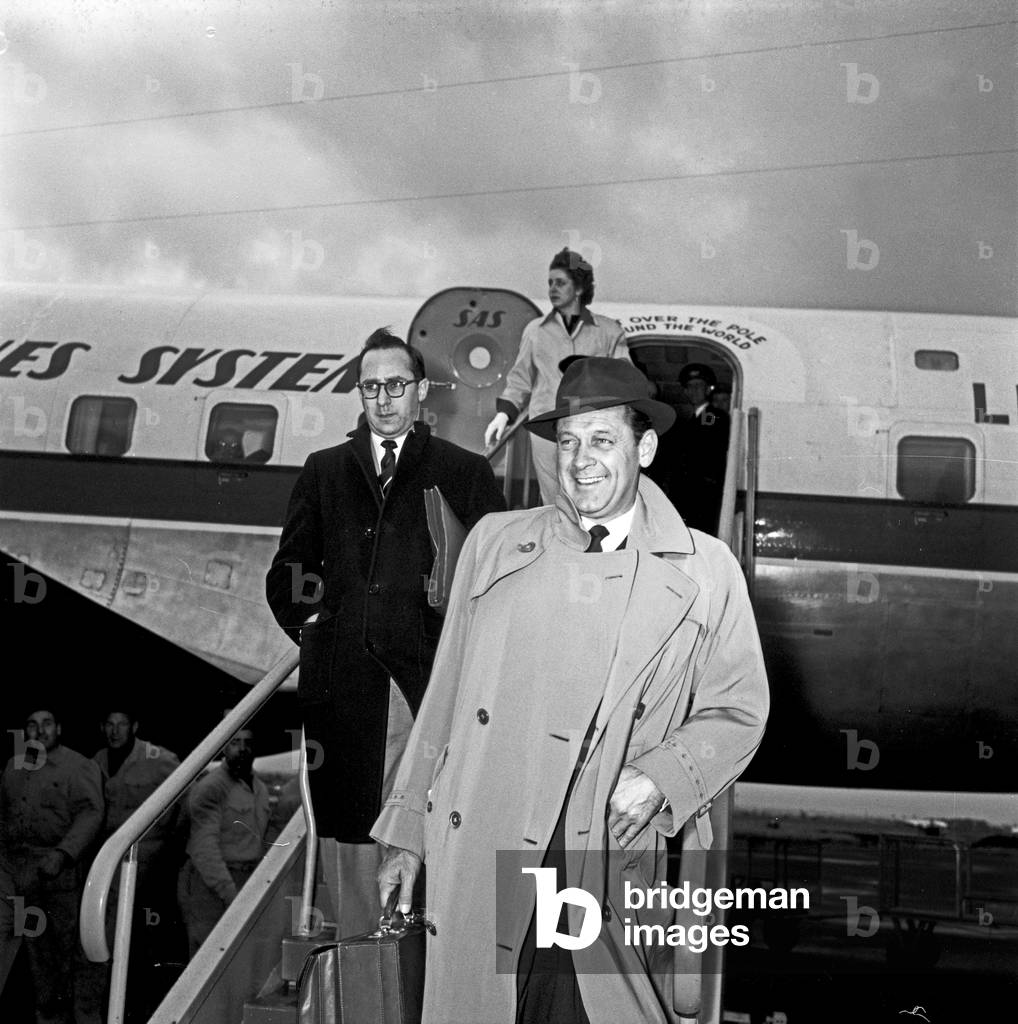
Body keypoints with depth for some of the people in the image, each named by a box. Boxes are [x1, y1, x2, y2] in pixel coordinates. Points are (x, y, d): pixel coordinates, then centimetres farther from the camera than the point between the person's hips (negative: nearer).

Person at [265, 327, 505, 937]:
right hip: (345, 677, 2)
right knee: (348, 826, 2)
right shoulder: (325, 471, 17)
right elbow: (286, 576, 21)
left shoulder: (463, 473, 9)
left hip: (434, 678, -2)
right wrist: (313, 627, 9)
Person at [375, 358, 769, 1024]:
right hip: (478, 855, 1)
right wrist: (407, 832, 10)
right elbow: (446, 693, 12)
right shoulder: (495, 543, 9)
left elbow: (737, 712, 11)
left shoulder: (705, 570, 5)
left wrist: (662, 777, -7)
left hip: (612, 865, -1)